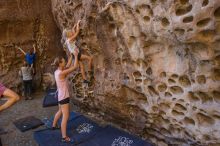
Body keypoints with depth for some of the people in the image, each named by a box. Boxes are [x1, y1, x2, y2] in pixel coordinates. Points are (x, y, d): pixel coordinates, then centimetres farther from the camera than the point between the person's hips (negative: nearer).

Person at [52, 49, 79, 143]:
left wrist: (71, 56, 14)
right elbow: (75, 67, -22)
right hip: (64, 97, -10)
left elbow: (68, 66, 15)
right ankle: (64, 137, -2)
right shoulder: (61, 73, -23)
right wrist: (76, 55, -13)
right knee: (65, 116, -6)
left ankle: (54, 126, 48)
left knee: (60, 111, 29)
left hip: (61, 96, 10)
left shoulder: (57, 71, 4)